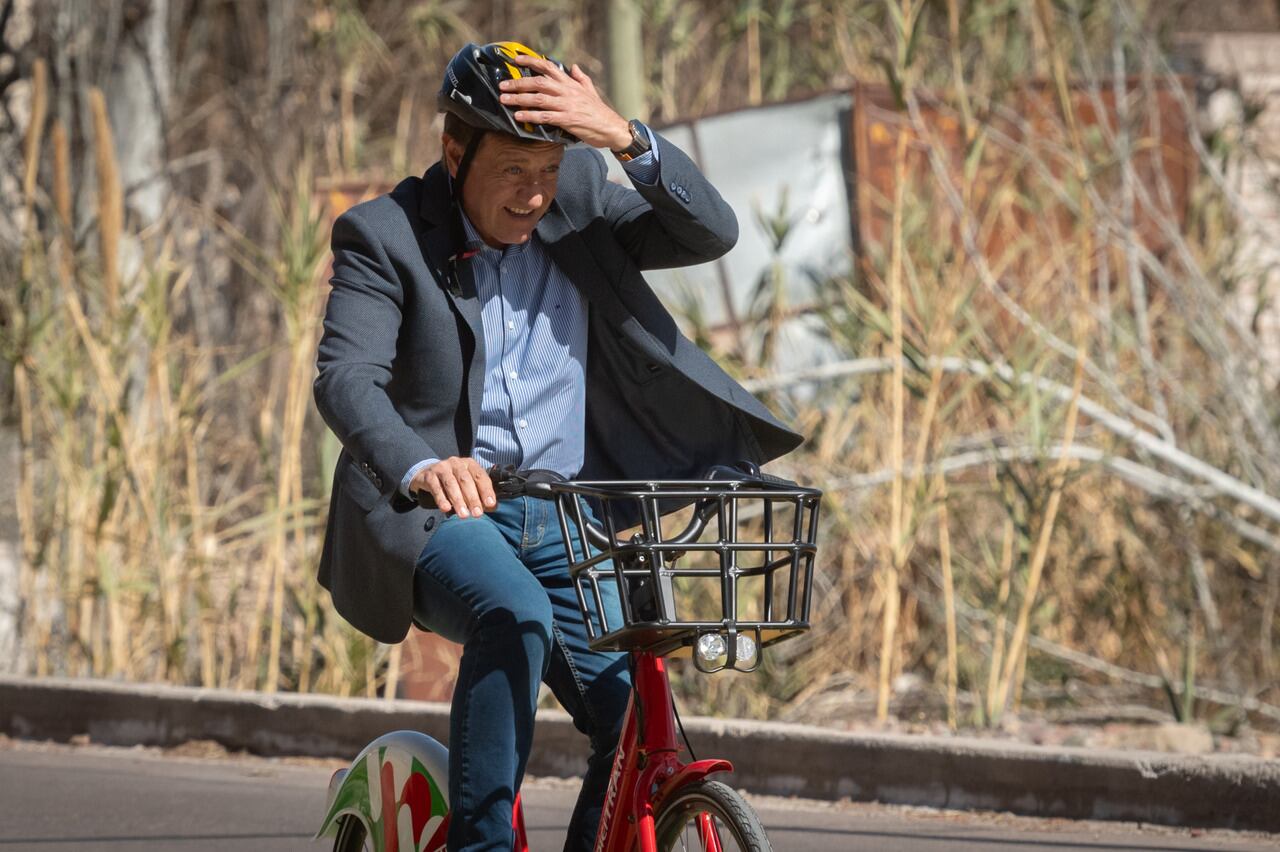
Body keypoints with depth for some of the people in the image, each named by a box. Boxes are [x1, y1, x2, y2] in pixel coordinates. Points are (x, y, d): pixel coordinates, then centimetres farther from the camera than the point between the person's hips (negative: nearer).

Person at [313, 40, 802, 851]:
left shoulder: (578, 203, 4)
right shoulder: (383, 236, -8)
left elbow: (712, 232, -7)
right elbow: (347, 377, -22)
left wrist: (623, 136, -23)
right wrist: (421, 467, -43)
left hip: (561, 521, 5)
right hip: (436, 509, -5)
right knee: (514, 613, -35)